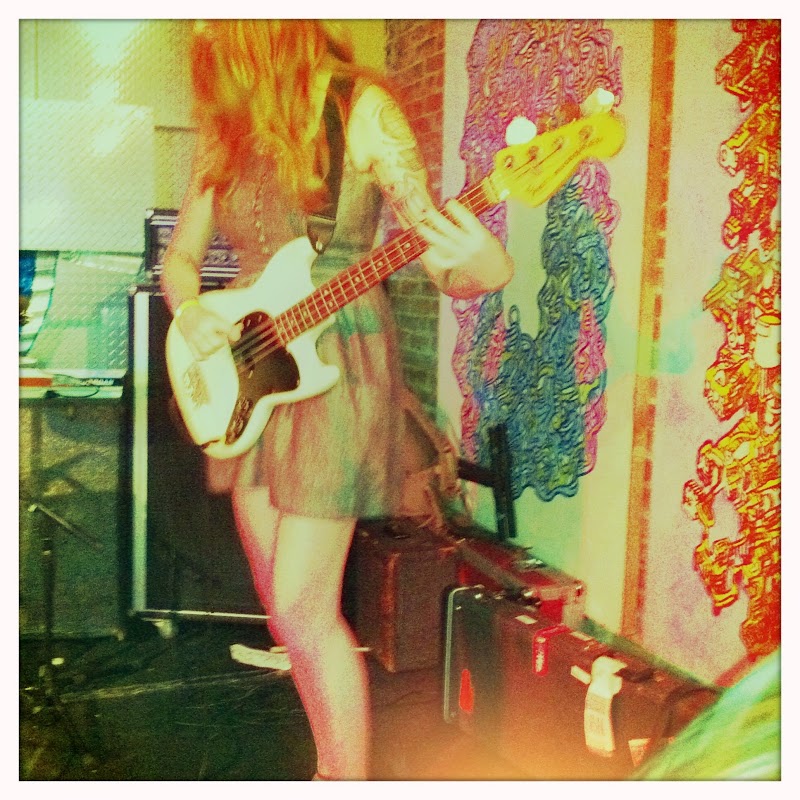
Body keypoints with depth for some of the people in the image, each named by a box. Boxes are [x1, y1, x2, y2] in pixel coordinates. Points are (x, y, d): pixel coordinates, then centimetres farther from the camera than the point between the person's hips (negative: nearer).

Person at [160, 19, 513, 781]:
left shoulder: (362, 110, -8)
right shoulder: (224, 126, 9)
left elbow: (436, 250, -10)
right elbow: (180, 254, 16)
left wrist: (482, 267, -33)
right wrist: (190, 312, -6)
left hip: (336, 366, -6)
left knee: (303, 608, -7)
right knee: (282, 605, 13)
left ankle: (349, 780, 13)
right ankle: (333, 766, 32)